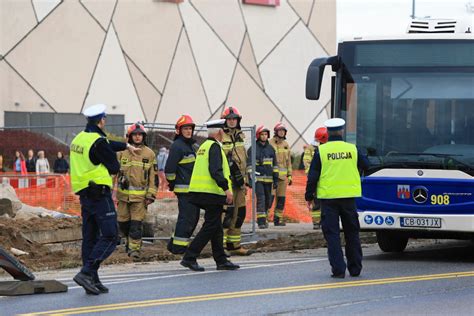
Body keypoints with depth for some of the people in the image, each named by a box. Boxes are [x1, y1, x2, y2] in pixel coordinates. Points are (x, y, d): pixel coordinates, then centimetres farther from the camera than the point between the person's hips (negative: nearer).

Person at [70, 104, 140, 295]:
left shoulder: (80, 138, 12)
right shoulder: (98, 141, -16)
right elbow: (115, 168, -11)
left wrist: (126, 146, 40)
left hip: (84, 194, 9)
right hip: (99, 193, -9)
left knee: (90, 237, 10)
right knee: (109, 237, -9)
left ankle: (92, 281, 10)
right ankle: (87, 272, -21)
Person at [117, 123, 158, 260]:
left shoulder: (149, 154, 3)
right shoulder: (121, 152, 4)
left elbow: (154, 176, 5)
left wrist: (151, 195, -1)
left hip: (140, 195, -2)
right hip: (123, 193, 2)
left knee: (136, 223, -8)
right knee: (123, 222, 9)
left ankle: (135, 248, -1)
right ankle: (128, 240, 33)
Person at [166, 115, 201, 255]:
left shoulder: (192, 145, 18)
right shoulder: (177, 146, -13)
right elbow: (169, 168, -17)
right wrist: (172, 183, -9)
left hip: (194, 189, 10)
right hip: (184, 189, -10)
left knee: (194, 217, 13)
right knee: (186, 217, -10)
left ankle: (175, 243, 20)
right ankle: (178, 246, -7)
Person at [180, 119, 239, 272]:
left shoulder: (204, 146, 17)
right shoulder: (214, 147, -12)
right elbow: (216, 171, -23)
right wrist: (226, 188, -24)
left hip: (201, 192, 10)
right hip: (211, 194, -10)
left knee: (216, 228, 13)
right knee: (210, 226, -6)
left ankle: (221, 260, 17)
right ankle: (189, 258, -9)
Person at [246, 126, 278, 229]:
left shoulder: (271, 149, 11)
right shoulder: (252, 149, -1)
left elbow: (274, 165, 13)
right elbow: (249, 164, -2)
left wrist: (276, 179, 8)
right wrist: (250, 178, -10)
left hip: (268, 178, 4)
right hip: (257, 178, -4)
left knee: (268, 200, 8)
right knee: (260, 199, -13)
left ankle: (264, 217, 27)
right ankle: (261, 221, -14)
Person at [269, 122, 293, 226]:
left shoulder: (286, 145, 13)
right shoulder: (270, 143, -5)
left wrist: (289, 175, 13)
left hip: (282, 175, 6)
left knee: (281, 198, 7)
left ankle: (278, 219, 14)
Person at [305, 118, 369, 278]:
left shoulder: (321, 151, -5)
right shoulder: (352, 149, 1)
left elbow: (313, 176, -3)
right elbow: (366, 166, 17)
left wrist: (309, 196, 7)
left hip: (328, 197, -2)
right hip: (349, 196, 2)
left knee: (332, 234, 1)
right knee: (352, 233, 13)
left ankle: (338, 269, -6)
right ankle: (355, 268, 19)